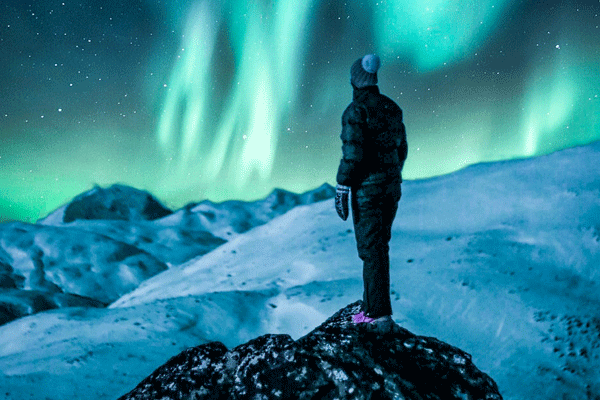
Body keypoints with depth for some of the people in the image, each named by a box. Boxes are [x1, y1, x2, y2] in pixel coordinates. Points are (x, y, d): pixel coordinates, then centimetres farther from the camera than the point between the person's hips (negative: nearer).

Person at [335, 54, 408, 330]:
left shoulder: (355, 111, -13)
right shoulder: (392, 108, 10)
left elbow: (352, 154, -19)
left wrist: (341, 190, -13)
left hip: (366, 187, -8)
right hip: (391, 187, 8)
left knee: (370, 249, -4)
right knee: (379, 247, 16)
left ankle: (380, 313, -2)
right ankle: (371, 305, 25)